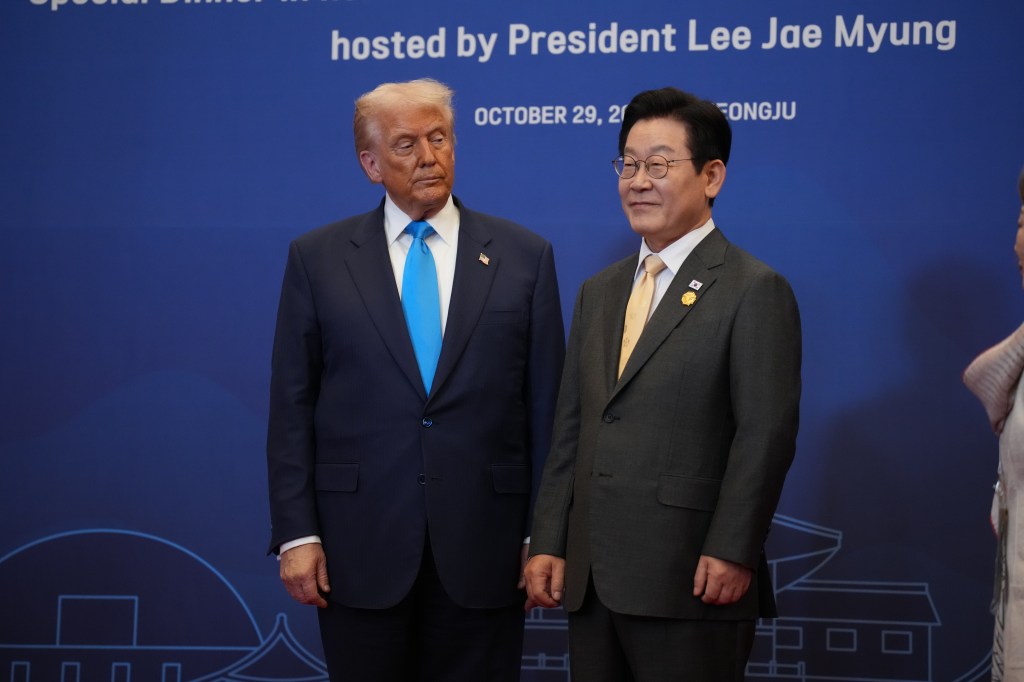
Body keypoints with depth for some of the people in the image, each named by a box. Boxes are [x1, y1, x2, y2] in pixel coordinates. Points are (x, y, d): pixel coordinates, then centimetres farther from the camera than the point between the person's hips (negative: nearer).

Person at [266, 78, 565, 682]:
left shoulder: (523, 256, 5)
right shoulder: (317, 259, 4)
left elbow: (547, 404, 4)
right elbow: (292, 407, 3)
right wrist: (296, 533, -4)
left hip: (482, 548, 0)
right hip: (361, 546, 0)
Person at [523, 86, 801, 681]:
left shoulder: (754, 291, -5)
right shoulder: (599, 292, 16)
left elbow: (766, 434, -12)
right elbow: (571, 429, 15)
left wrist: (731, 552, -17)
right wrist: (548, 543, 8)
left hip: (690, 586, -6)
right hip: (591, 580, 6)